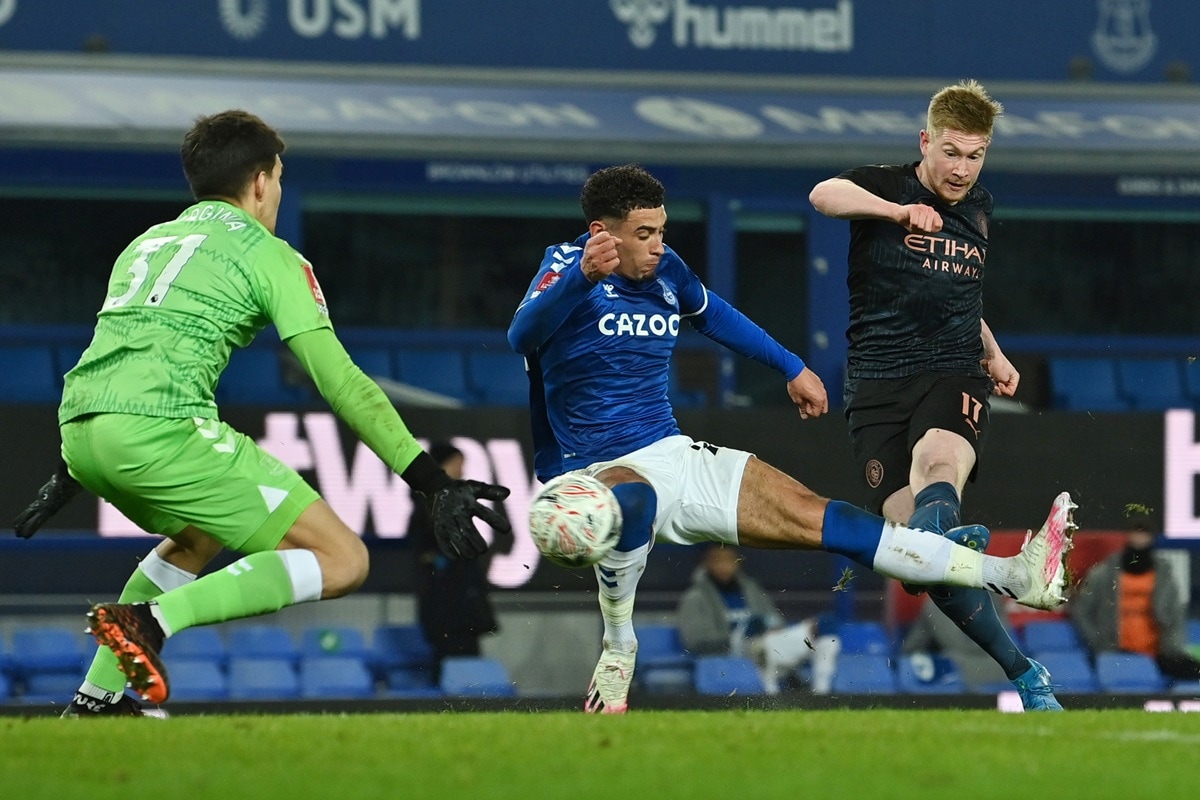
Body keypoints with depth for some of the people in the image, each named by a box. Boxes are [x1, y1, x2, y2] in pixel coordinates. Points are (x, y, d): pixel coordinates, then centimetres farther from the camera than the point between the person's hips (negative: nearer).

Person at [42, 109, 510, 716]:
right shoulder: (268, 254, 8)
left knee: (199, 534, 37)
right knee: (343, 562, -4)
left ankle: (95, 698, 28)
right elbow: (338, 379, -1)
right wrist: (435, 484, -4)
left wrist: (70, 474, 51)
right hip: (161, 431, -8)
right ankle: (154, 618, -19)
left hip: (77, 426, 8)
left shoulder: (148, 242, 29)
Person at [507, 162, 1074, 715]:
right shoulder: (566, 264, -12)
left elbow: (712, 315, 32)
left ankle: (1013, 577, -11)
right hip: (602, 474, -6)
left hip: (678, 456, 6)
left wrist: (792, 367, 36)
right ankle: (617, 652, -21)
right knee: (635, 502, -45)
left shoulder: (666, 270, 8)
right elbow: (523, 336, -33)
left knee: (821, 519, -4)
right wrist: (581, 278, -51)